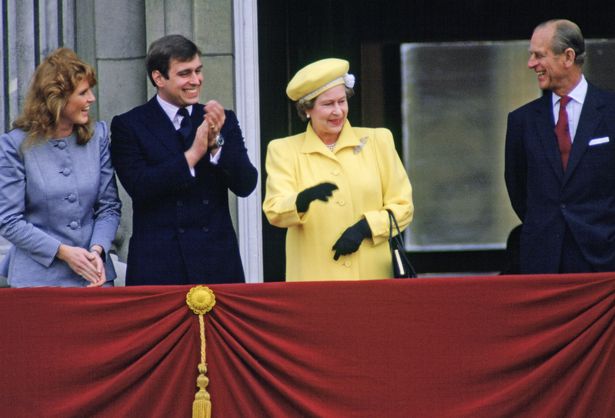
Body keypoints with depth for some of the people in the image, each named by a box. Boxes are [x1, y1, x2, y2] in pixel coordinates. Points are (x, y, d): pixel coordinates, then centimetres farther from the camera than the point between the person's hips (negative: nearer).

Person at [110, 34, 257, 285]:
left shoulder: (223, 122, 11)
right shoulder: (129, 125, 2)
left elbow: (246, 186, 2)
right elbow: (139, 187, -11)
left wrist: (216, 143, -13)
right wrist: (192, 155, -18)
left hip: (218, 264, 3)